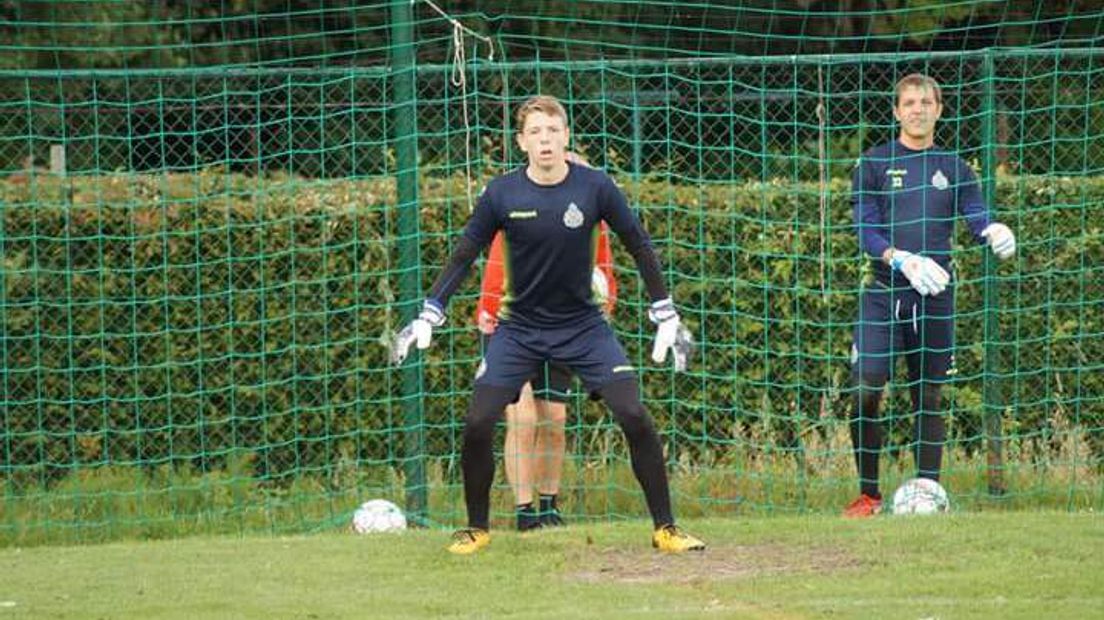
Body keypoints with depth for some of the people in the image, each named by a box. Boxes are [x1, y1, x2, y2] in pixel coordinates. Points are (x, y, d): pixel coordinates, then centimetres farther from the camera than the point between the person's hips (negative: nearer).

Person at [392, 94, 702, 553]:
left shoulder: (594, 187, -11)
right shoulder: (502, 194, -10)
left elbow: (639, 246, 0)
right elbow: (464, 256, 0)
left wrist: (666, 318, 1)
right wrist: (428, 317, -5)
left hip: (583, 325, 0)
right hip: (519, 326, 0)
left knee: (635, 418, -12)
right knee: (477, 424, -9)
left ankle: (665, 528, 0)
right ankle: (477, 528, 13)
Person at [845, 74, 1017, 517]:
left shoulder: (952, 168, 11)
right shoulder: (874, 163, 4)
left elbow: (976, 215, 0)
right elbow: (865, 230, -3)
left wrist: (994, 232, -24)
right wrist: (903, 260, -20)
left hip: (934, 296, 2)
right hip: (883, 293, -2)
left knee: (928, 397, 5)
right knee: (865, 391, -10)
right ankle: (868, 494, 2)